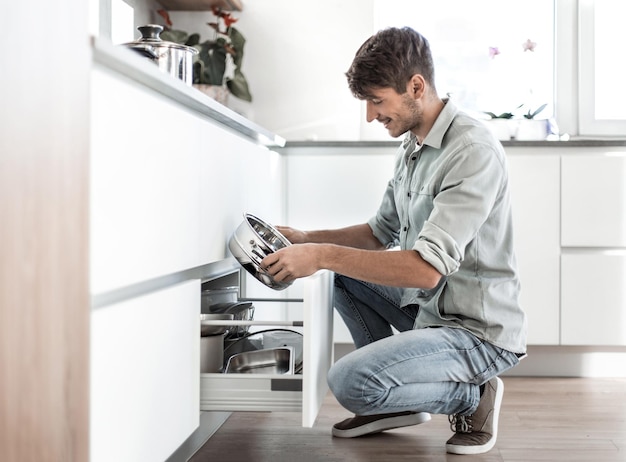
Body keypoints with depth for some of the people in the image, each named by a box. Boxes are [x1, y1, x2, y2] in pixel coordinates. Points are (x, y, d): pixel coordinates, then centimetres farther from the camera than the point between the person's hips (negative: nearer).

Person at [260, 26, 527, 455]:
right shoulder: (413, 147, 8)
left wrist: (324, 255, -27)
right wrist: (308, 239, 4)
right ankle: (398, 398, 13)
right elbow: (382, 233, 17)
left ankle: (472, 397, 2)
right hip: (429, 307, 10)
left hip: (481, 332, -9)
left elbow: (427, 269, -29)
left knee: (350, 382, -23)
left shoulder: (474, 151, -22)